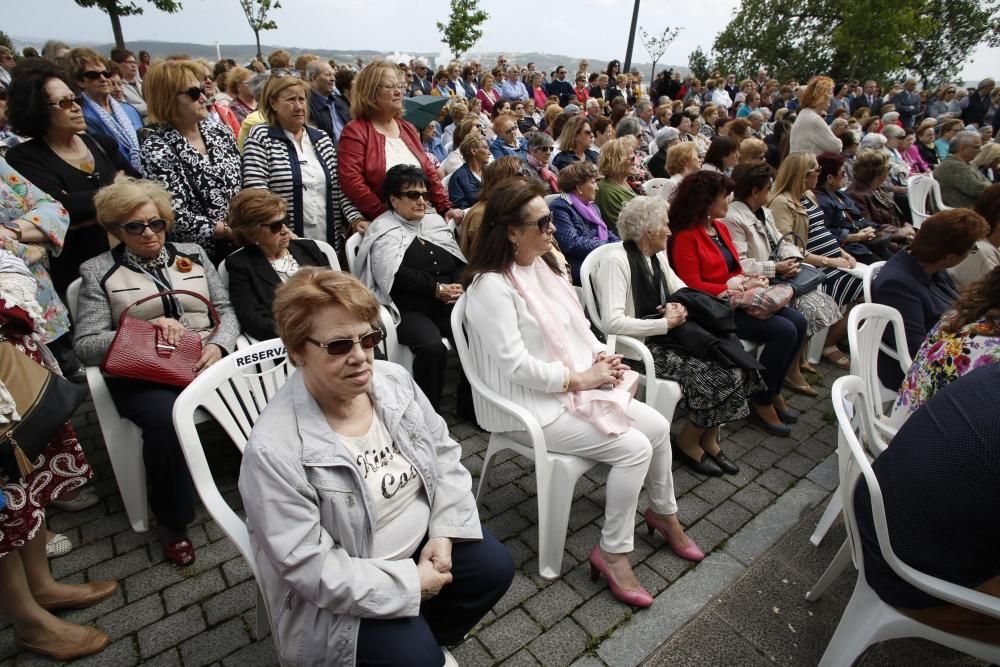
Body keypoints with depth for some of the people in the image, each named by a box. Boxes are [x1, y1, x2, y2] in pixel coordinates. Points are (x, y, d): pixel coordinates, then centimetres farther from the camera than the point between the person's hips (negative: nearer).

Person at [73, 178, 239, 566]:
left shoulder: (193, 254, 17)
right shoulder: (98, 272, 9)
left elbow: (226, 309, 11)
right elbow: (85, 345, 1)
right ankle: (172, 522, -9)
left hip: (207, 360, 2)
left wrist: (219, 345, -9)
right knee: (166, 420, -34)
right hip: (142, 373, -2)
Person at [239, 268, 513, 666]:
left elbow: (443, 454, 0)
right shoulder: (274, 449, -29)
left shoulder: (394, 381, -11)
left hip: (421, 538, 6)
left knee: (494, 566, 2)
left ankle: (428, 633, 28)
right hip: (342, 590, -5)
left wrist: (444, 532, -11)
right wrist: (408, 584, -21)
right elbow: (309, 566, -25)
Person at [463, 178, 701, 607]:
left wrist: (600, 356, -5)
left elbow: (576, 324, 14)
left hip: (577, 385, 9)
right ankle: (612, 552, 3)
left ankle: (663, 513, 28)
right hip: (531, 407, -8)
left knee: (658, 426, 2)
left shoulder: (542, 265, 7)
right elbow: (516, 365, -24)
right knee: (634, 448, -17)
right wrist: (580, 379, -17)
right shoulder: (491, 286, -20)